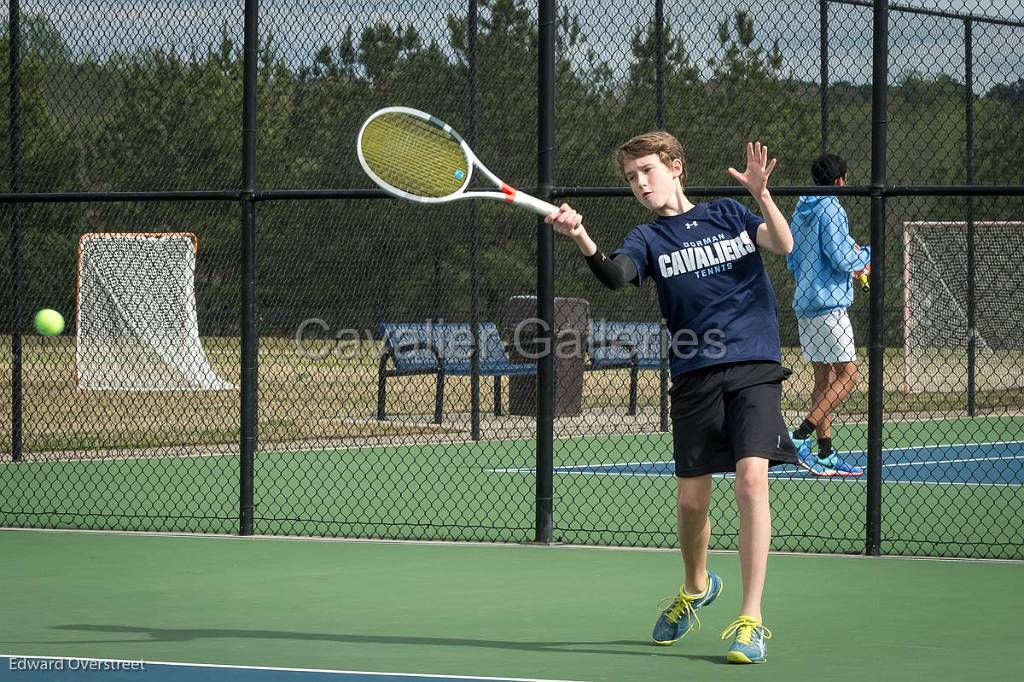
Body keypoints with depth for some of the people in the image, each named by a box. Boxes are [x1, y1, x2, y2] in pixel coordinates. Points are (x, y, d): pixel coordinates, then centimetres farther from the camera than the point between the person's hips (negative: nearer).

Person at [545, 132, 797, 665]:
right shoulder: (648, 239, 7)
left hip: (753, 367, -1)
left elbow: (782, 244, -4)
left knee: (751, 480, -17)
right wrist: (582, 240, -34)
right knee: (691, 499, 5)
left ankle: (750, 621, -13)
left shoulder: (728, 214, 12)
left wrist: (761, 195, -20)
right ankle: (696, 587, 37)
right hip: (694, 376, 2)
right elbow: (615, 276, -14)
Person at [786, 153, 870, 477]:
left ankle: (825, 455, 8)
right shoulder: (830, 209, -12)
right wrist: (867, 254, 3)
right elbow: (842, 258, -19)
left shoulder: (801, 210, 15)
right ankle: (800, 436, -15)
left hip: (804, 303, 9)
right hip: (829, 304, -9)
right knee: (846, 375, -7)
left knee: (825, 377, 10)